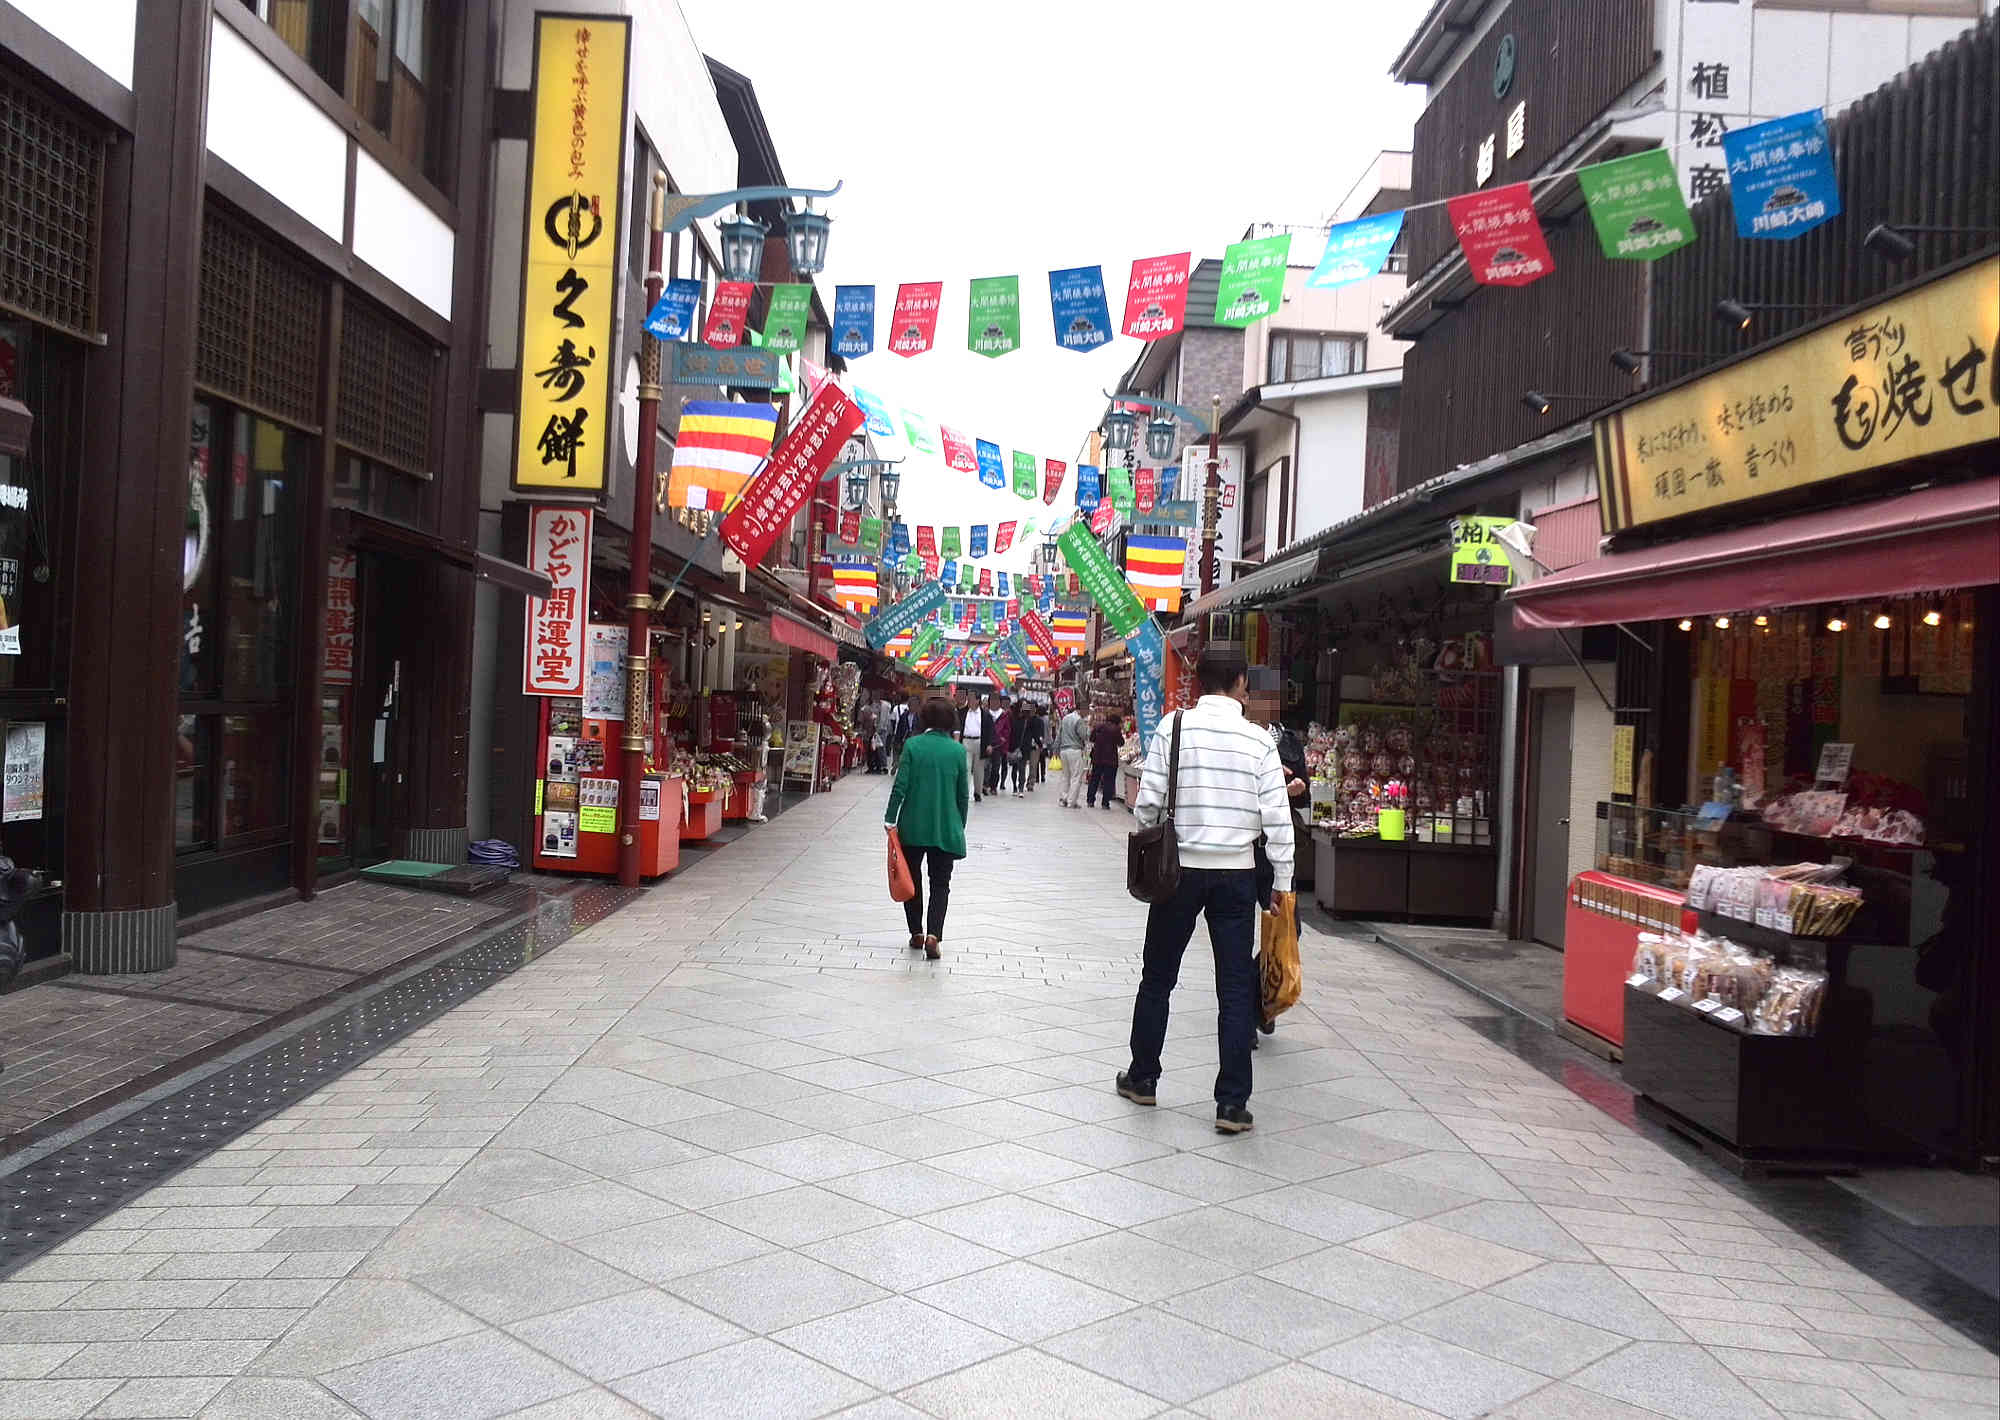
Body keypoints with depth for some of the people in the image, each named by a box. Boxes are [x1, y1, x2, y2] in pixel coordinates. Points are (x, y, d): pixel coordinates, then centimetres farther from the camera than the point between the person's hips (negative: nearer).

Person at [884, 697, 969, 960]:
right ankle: (933, 935, -10)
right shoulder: (957, 751, -2)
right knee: (940, 883, 6)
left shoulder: (913, 745, -6)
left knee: (912, 879, 16)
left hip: (913, 826, 0)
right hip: (946, 829, 0)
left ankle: (916, 933, 20)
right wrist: (960, 827, 14)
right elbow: (963, 794, 3)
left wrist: (890, 818, -2)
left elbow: (900, 785, -9)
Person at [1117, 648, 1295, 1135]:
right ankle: (1232, 1103, 6)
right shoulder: (1258, 739, -5)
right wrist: (1282, 881, 3)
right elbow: (1276, 817, -6)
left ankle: (1142, 1078, 27)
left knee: (1158, 977, 15)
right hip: (1236, 873, 0)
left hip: (1180, 867, 0)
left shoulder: (1174, 726, -6)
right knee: (1235, 987, 6)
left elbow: (1148, 800, -7)